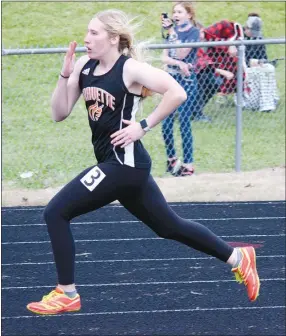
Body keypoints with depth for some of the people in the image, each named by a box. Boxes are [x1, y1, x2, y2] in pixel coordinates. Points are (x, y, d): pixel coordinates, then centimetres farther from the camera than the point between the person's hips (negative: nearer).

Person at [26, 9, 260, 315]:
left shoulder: (130, 69, -14)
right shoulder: (84, 66, 8)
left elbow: (177, 93, -21)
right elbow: (59, 113, 6)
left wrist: (144, 126, -18)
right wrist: (65, 74, -6)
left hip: (125, 163, -9)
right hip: (114, 163, 9)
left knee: (56, 211, -11)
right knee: (169, 226, 20)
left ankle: (66, 294, -1)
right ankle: (237, 258, 32)